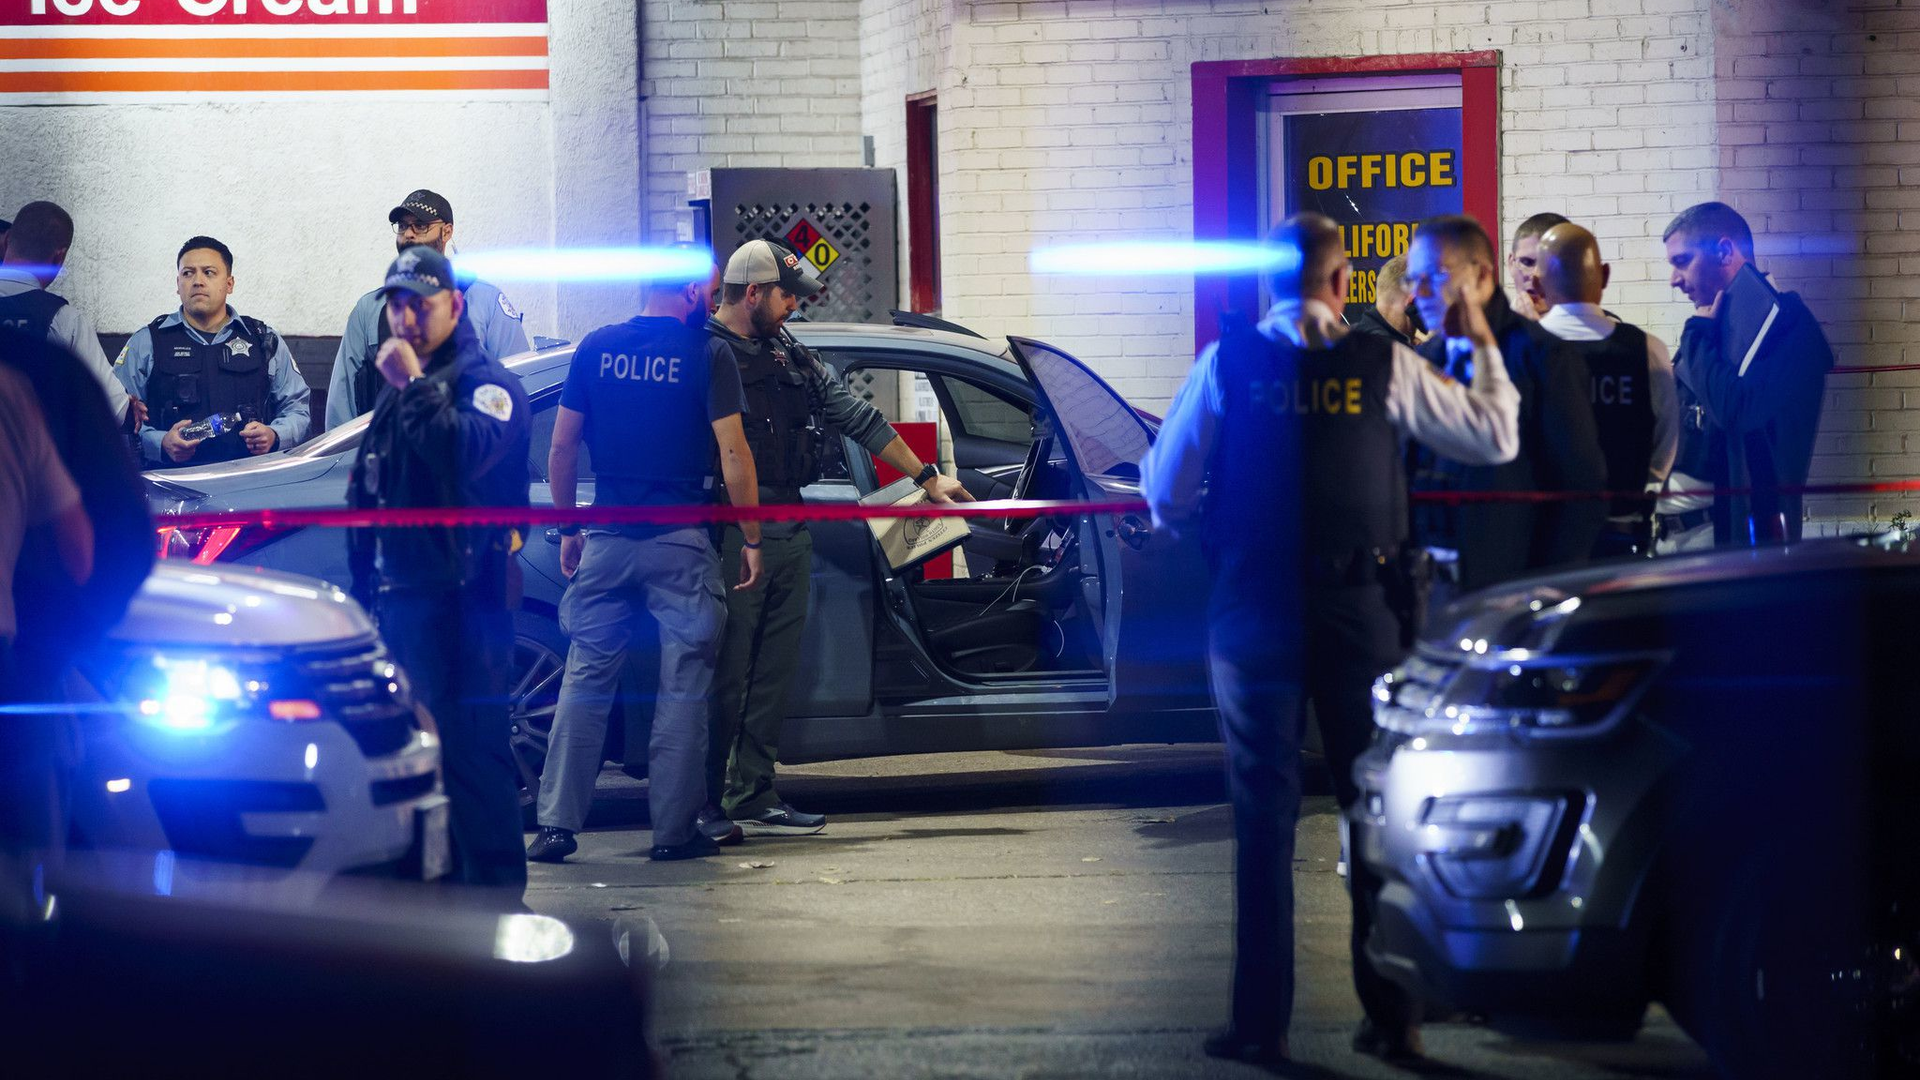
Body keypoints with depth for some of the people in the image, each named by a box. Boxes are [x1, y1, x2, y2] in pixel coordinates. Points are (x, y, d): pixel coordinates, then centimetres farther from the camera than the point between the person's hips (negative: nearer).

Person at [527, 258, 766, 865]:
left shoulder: (597, 349, 7)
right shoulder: (705, 356, -5)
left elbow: (562, 446, 9)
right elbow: (733, 454, -9)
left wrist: (569, 528, 18)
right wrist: (751, 540, -2)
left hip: (608, 541, 3)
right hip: (680, 543, -3)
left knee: (586, 678, 8)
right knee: (683, 686, 4)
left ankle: (557, 823, 1)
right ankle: (674, 830, 3)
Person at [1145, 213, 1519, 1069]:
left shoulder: (1227, 364, -5)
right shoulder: (1384, 366, -4)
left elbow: (1167, 496, -3)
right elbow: (1497, 437, 3)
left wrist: (1215, 531, 18)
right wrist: (1482, 345, 15)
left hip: (1254, 612, 0)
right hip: (1362, 613, 0)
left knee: (1263, 816, 5)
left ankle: (1260, 1022, 4)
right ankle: (1392, 1016, 10)